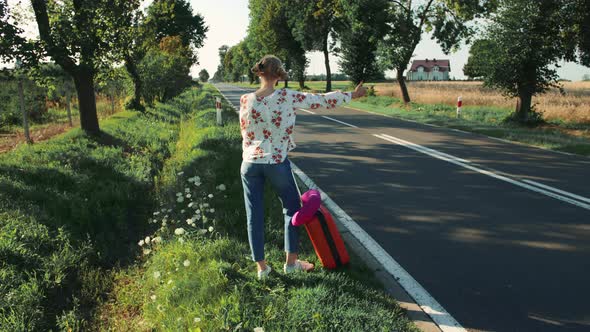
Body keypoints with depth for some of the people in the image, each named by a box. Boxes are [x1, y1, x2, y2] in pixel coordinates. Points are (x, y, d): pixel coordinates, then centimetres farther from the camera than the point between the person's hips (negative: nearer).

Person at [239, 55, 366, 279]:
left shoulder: (245, 101, -5)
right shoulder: (287, 97, -10)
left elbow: (246, 134, 4)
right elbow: (321, 101, -1)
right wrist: (353, 95, 10)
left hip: (250, 163, 2)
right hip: (277, 163, -2)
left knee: (254, 215, 11)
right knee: (292, 209, 17)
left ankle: (261, 266, 18)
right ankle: (291, 262, 23)